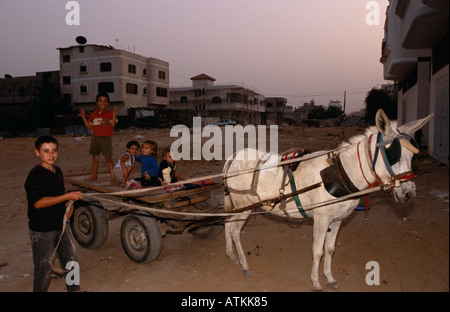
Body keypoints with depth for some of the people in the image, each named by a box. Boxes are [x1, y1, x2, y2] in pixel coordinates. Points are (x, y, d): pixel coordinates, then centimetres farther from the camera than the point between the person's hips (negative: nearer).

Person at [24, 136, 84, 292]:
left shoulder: (57, 171, 7)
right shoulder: (35, 175, -18)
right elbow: (38, 202, -27)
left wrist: (69, 205, 1)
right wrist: (68, 196, -27)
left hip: (61, 225, 8)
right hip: (42, 230, -8)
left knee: (71, 258, 18)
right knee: (44, 267, 3)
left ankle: (74, 288, 35)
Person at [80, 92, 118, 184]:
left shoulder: (110, 113, -2)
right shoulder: (93, 114, 10)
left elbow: (113, 125, -13)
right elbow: (89, 126, 13)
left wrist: (114, 116, -25)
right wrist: (84, 117, 4)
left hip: (106, 138, -4)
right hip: (95, 137, 5)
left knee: (108, 157, -6)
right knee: (95, 157, 12)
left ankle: (112, 177, -1)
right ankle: (94, 175, 25)